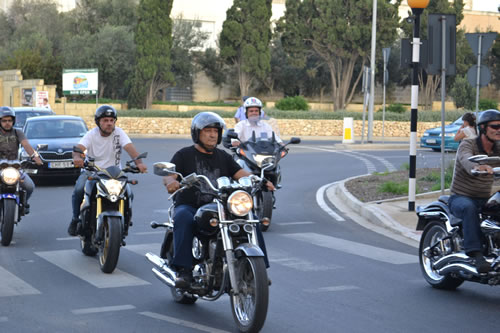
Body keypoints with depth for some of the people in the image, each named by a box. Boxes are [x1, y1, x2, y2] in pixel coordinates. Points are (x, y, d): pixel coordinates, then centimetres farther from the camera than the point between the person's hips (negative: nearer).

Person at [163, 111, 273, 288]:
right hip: (189, 206, -4)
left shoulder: (223, 157, 19)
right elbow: (168, 175, -9)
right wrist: (171, 182, -35)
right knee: (183, 219, -39)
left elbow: (241, 173, 6)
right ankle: (183, 270, -43)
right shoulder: (184, 155, 6)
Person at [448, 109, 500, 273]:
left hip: (484, 200, 6)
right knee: (470, 208, -38)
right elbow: (466, 159, -35)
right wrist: (476, 167, -59)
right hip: (460, 198, -5)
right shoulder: (467, 145, -12)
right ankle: (476, 254, -43)